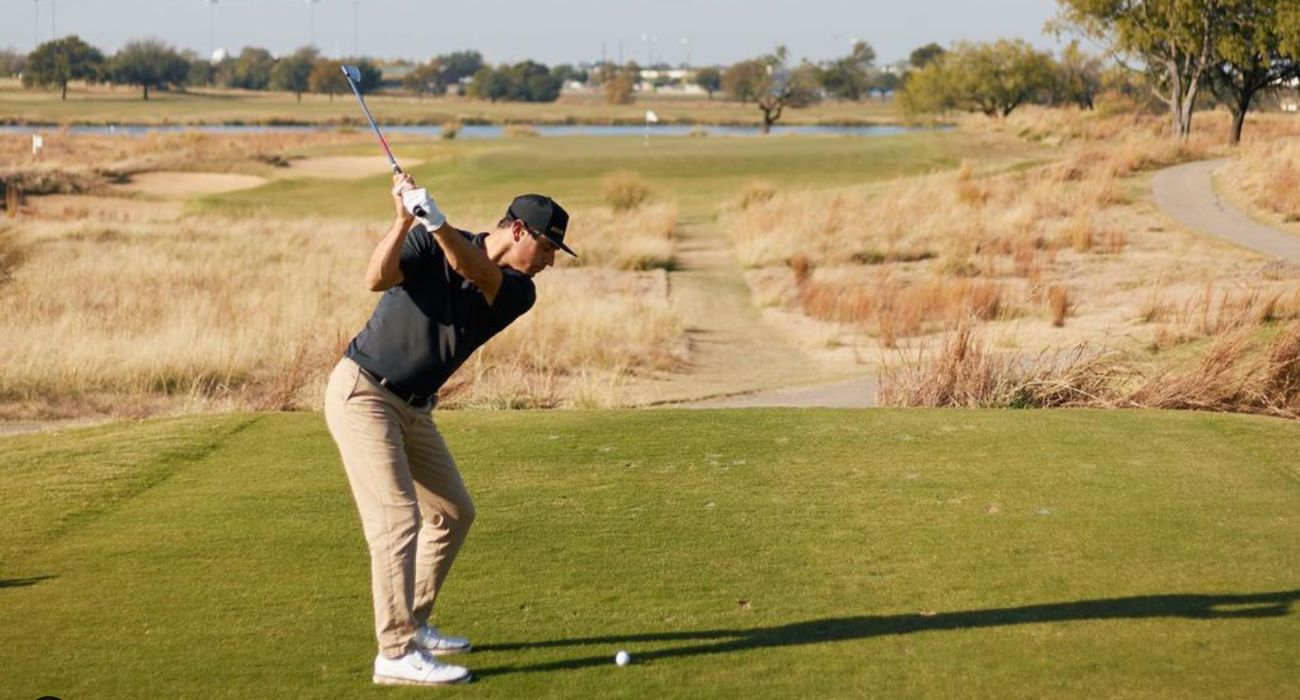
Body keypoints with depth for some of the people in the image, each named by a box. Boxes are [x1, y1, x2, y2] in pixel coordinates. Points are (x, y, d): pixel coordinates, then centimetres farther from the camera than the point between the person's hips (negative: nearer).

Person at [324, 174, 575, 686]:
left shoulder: (518, 293, -2)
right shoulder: (430, 244, -12)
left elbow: (476, 272, -24)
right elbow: (378, 278, -28)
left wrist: (437, 222, -40)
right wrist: (405, 220, -40)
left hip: (413, 408, 7)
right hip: (362, 392, -7)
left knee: (453, 514, 14)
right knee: (398, 518, -15)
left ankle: (411, 625, 26)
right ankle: (396, 655, -15)